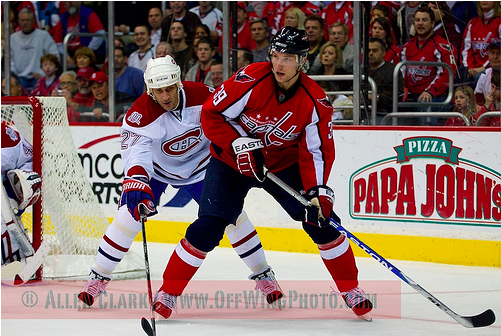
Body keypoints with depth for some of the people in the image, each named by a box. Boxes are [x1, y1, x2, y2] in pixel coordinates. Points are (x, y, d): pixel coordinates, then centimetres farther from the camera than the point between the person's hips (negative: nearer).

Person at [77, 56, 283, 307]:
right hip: (155, 167, -1)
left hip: (200, 162, 2)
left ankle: (263, 275, 9)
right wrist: (136, 181, -62)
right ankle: (98, 277, 2)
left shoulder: (202, 95, -25)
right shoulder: (141, 114, -32)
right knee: (128, 216, -13)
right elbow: (135, 150, -45)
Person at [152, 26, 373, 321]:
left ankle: (351, 290, 10)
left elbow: (317, 151, -13)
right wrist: (239, 146, -25)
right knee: (207, 229, -14)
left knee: (321, 221, -7)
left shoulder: (315, 102, -17)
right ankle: (168, 292, 1)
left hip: (284, 164, 2)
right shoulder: (250, 81, -25)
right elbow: (211, 114, -17)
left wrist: (318, 193, -25)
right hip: (231, 162, -2)